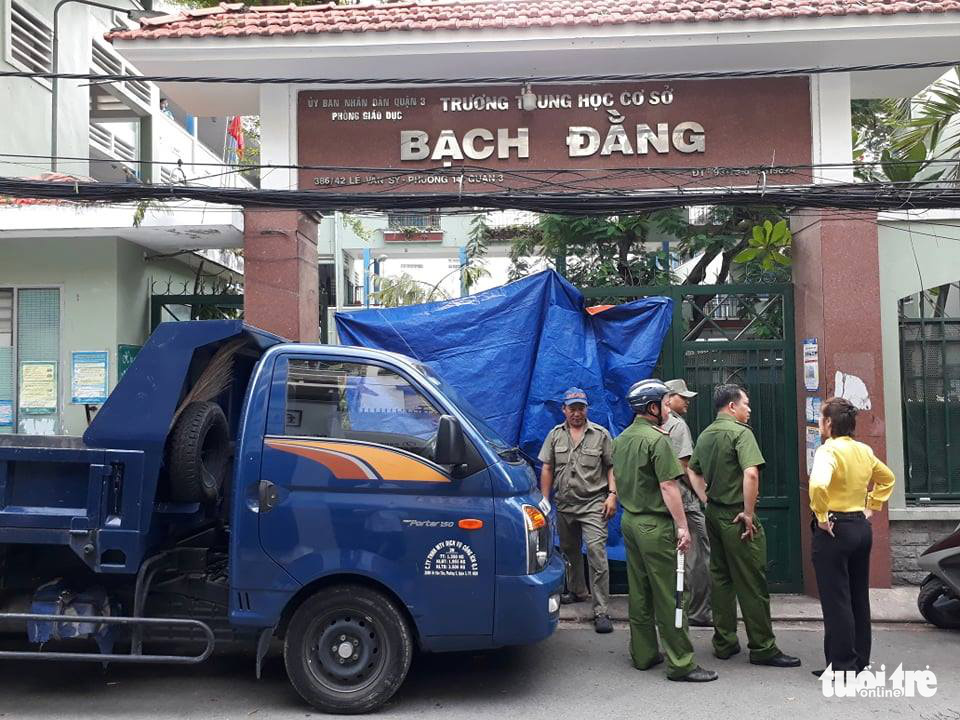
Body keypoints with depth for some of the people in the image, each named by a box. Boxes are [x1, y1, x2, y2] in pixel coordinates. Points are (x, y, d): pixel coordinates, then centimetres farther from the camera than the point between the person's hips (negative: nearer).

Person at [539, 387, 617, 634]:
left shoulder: (601, 434, 1)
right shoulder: (555, 435, 8)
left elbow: (612, 467, 2)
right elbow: (547, 469, 9)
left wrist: (612, 494, -9)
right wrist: (544, 500, 5)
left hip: (593, 504, -4)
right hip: (564, 505, 4)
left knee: (597, 554, -13)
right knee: (569, 551, 18)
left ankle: (601, 611, -12)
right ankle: (577, 590, 41)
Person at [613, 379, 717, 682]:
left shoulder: (621, 439, 11)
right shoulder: (656, 439, -16)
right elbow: (668, 487, -19)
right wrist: (682, 526, -18)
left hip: (629, 520, 9)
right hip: (654, 524, -9)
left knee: (639, 592, 14)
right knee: (667, 595, -3)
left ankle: (643, 654, 22)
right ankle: (680, 663, 2)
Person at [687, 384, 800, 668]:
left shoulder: (705, 434, 11)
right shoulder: (740, 432, -14)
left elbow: (692, 471, 21)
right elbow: (751, 474, -27)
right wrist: (748, 513, -19)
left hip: (714, 514, 8)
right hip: (736, 517, -8)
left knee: (720, 578, 14)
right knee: (752, 584, 0)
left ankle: (724, 643, 22)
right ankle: (763, 648, 9)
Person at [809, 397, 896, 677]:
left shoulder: (829, 450, -16)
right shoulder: (864, 451, 8)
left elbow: (818, 485, -34)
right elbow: (887, 478, 25)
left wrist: (821, 516, -20)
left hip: (833, 530, -8)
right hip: (862, 528, 8)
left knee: (836, 602, 0)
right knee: (859, 598, 16)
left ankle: (842, 667, 6)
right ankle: (860, 662, 25)